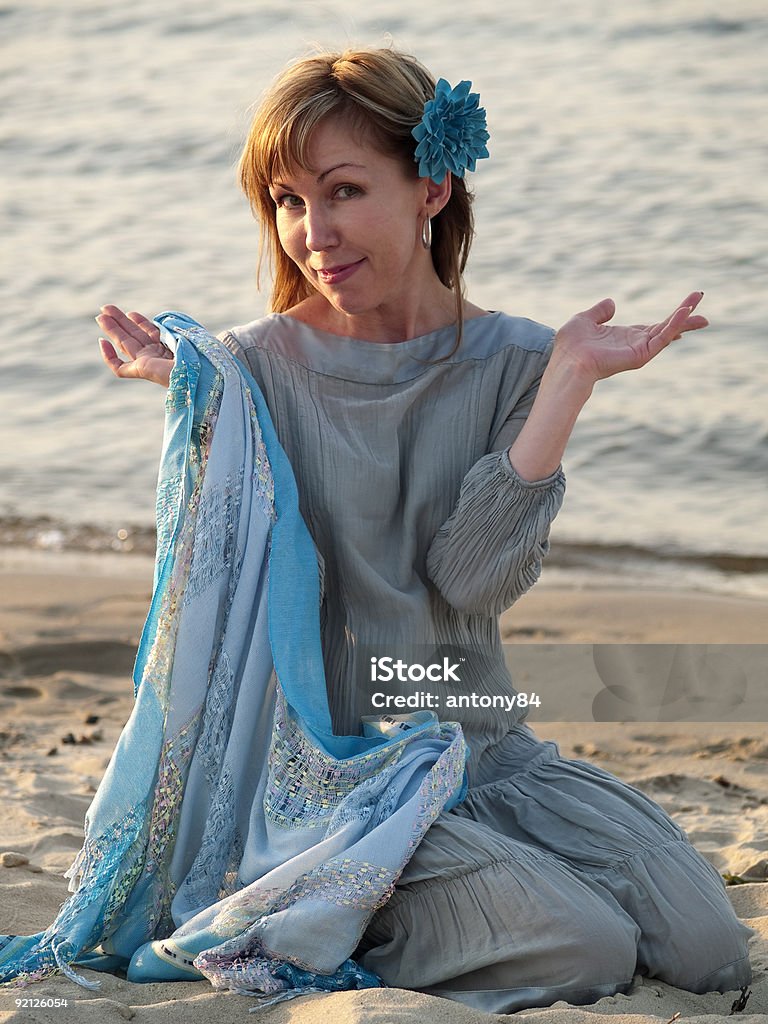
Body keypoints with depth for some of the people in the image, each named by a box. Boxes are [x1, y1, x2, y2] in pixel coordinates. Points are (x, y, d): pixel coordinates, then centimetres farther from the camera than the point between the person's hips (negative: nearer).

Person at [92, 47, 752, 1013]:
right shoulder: (259, 366, -5)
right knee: (582, 952, -21)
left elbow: (471, 578, -14)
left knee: (709, 952, -6)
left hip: (488, 751, 5)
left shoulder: (513, 361, 0)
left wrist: (570, 381, -16)